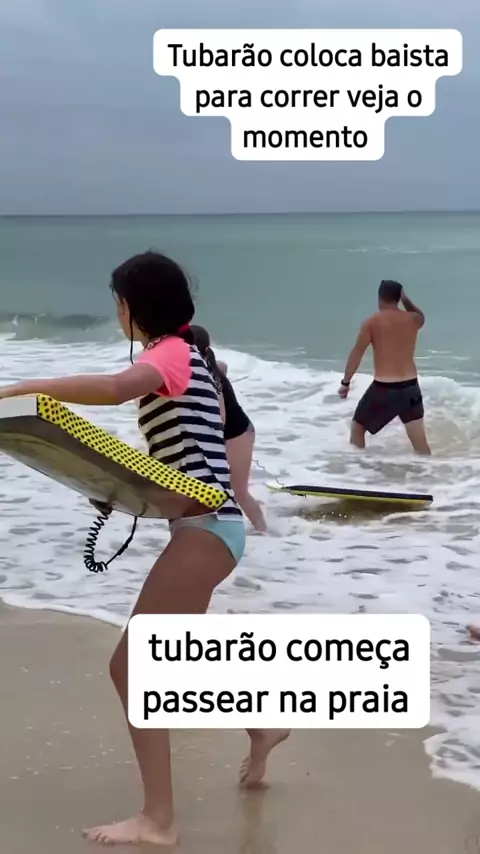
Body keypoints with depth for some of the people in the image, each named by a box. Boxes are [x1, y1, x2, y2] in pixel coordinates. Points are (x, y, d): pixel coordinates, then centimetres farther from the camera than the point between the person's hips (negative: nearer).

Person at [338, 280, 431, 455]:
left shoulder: (372, 322, -7)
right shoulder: (413, 320, 3)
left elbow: (357, 353, -6)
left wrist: (345, 382, 1)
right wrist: (405, 299, 25)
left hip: (383, 388, -3)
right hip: (410, 387, 3)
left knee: (357, 428, 17)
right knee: (419, 441, 7)